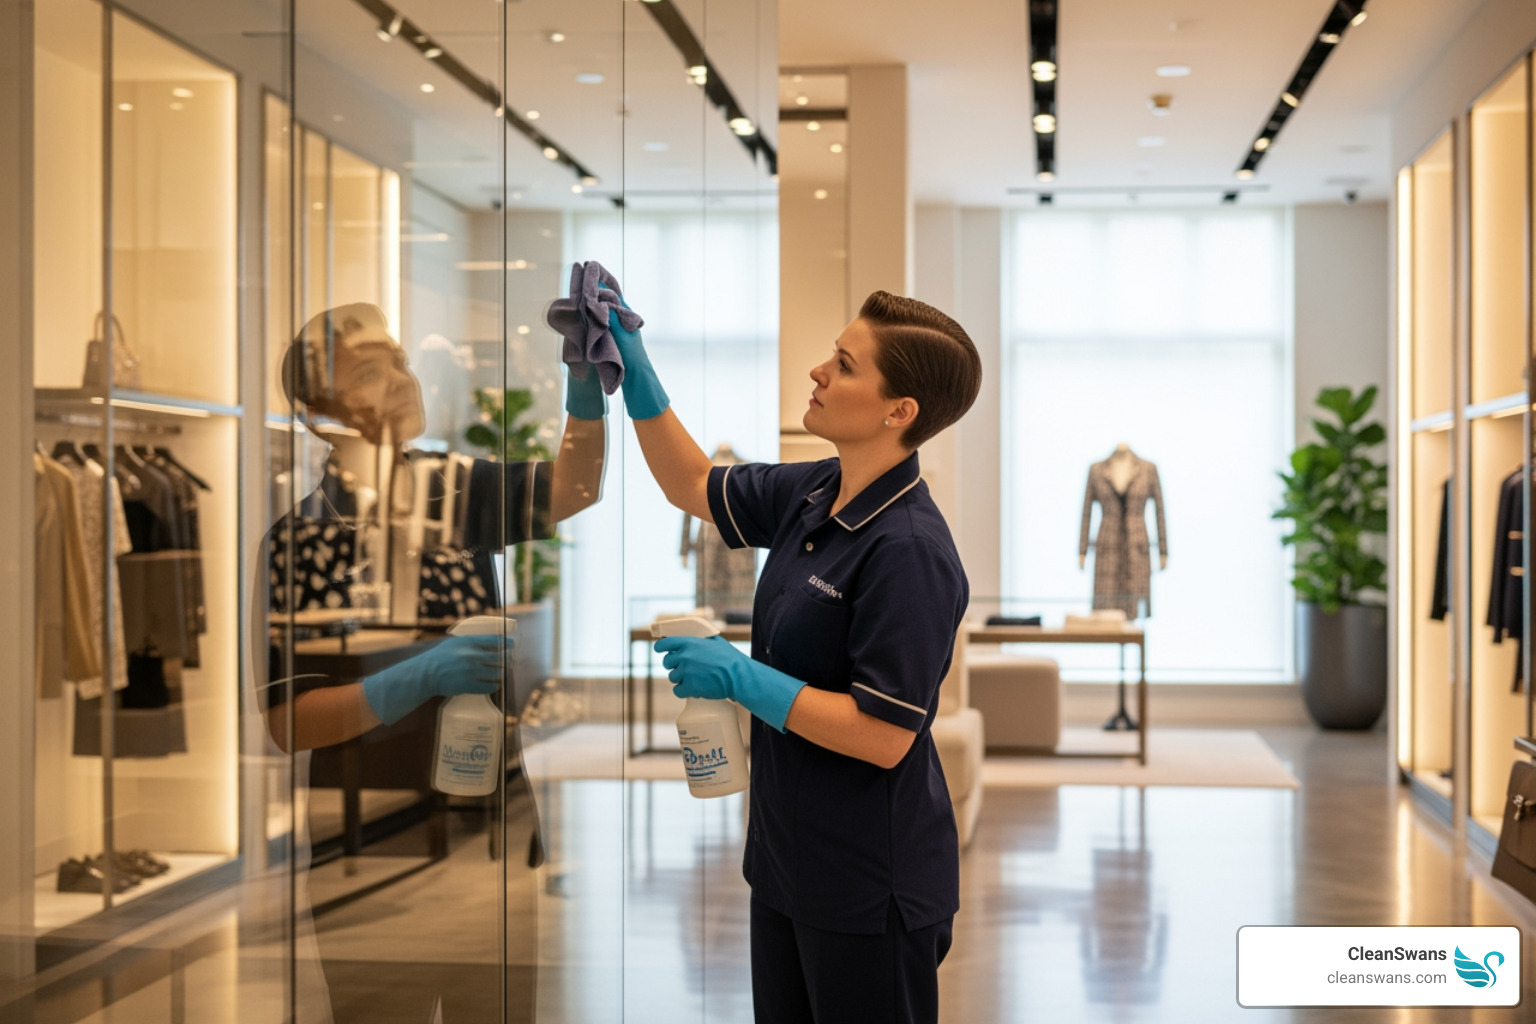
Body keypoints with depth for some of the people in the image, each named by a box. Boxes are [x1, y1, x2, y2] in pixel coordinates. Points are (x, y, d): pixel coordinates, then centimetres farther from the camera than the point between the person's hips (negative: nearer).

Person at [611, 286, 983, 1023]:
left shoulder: (908, 551, -25)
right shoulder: (812, 494, 1)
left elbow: (883, 735, -27)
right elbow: (695, 486, 18)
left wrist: (739, 678, -20)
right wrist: (634, 371, 8)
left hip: (869, 887, -8)